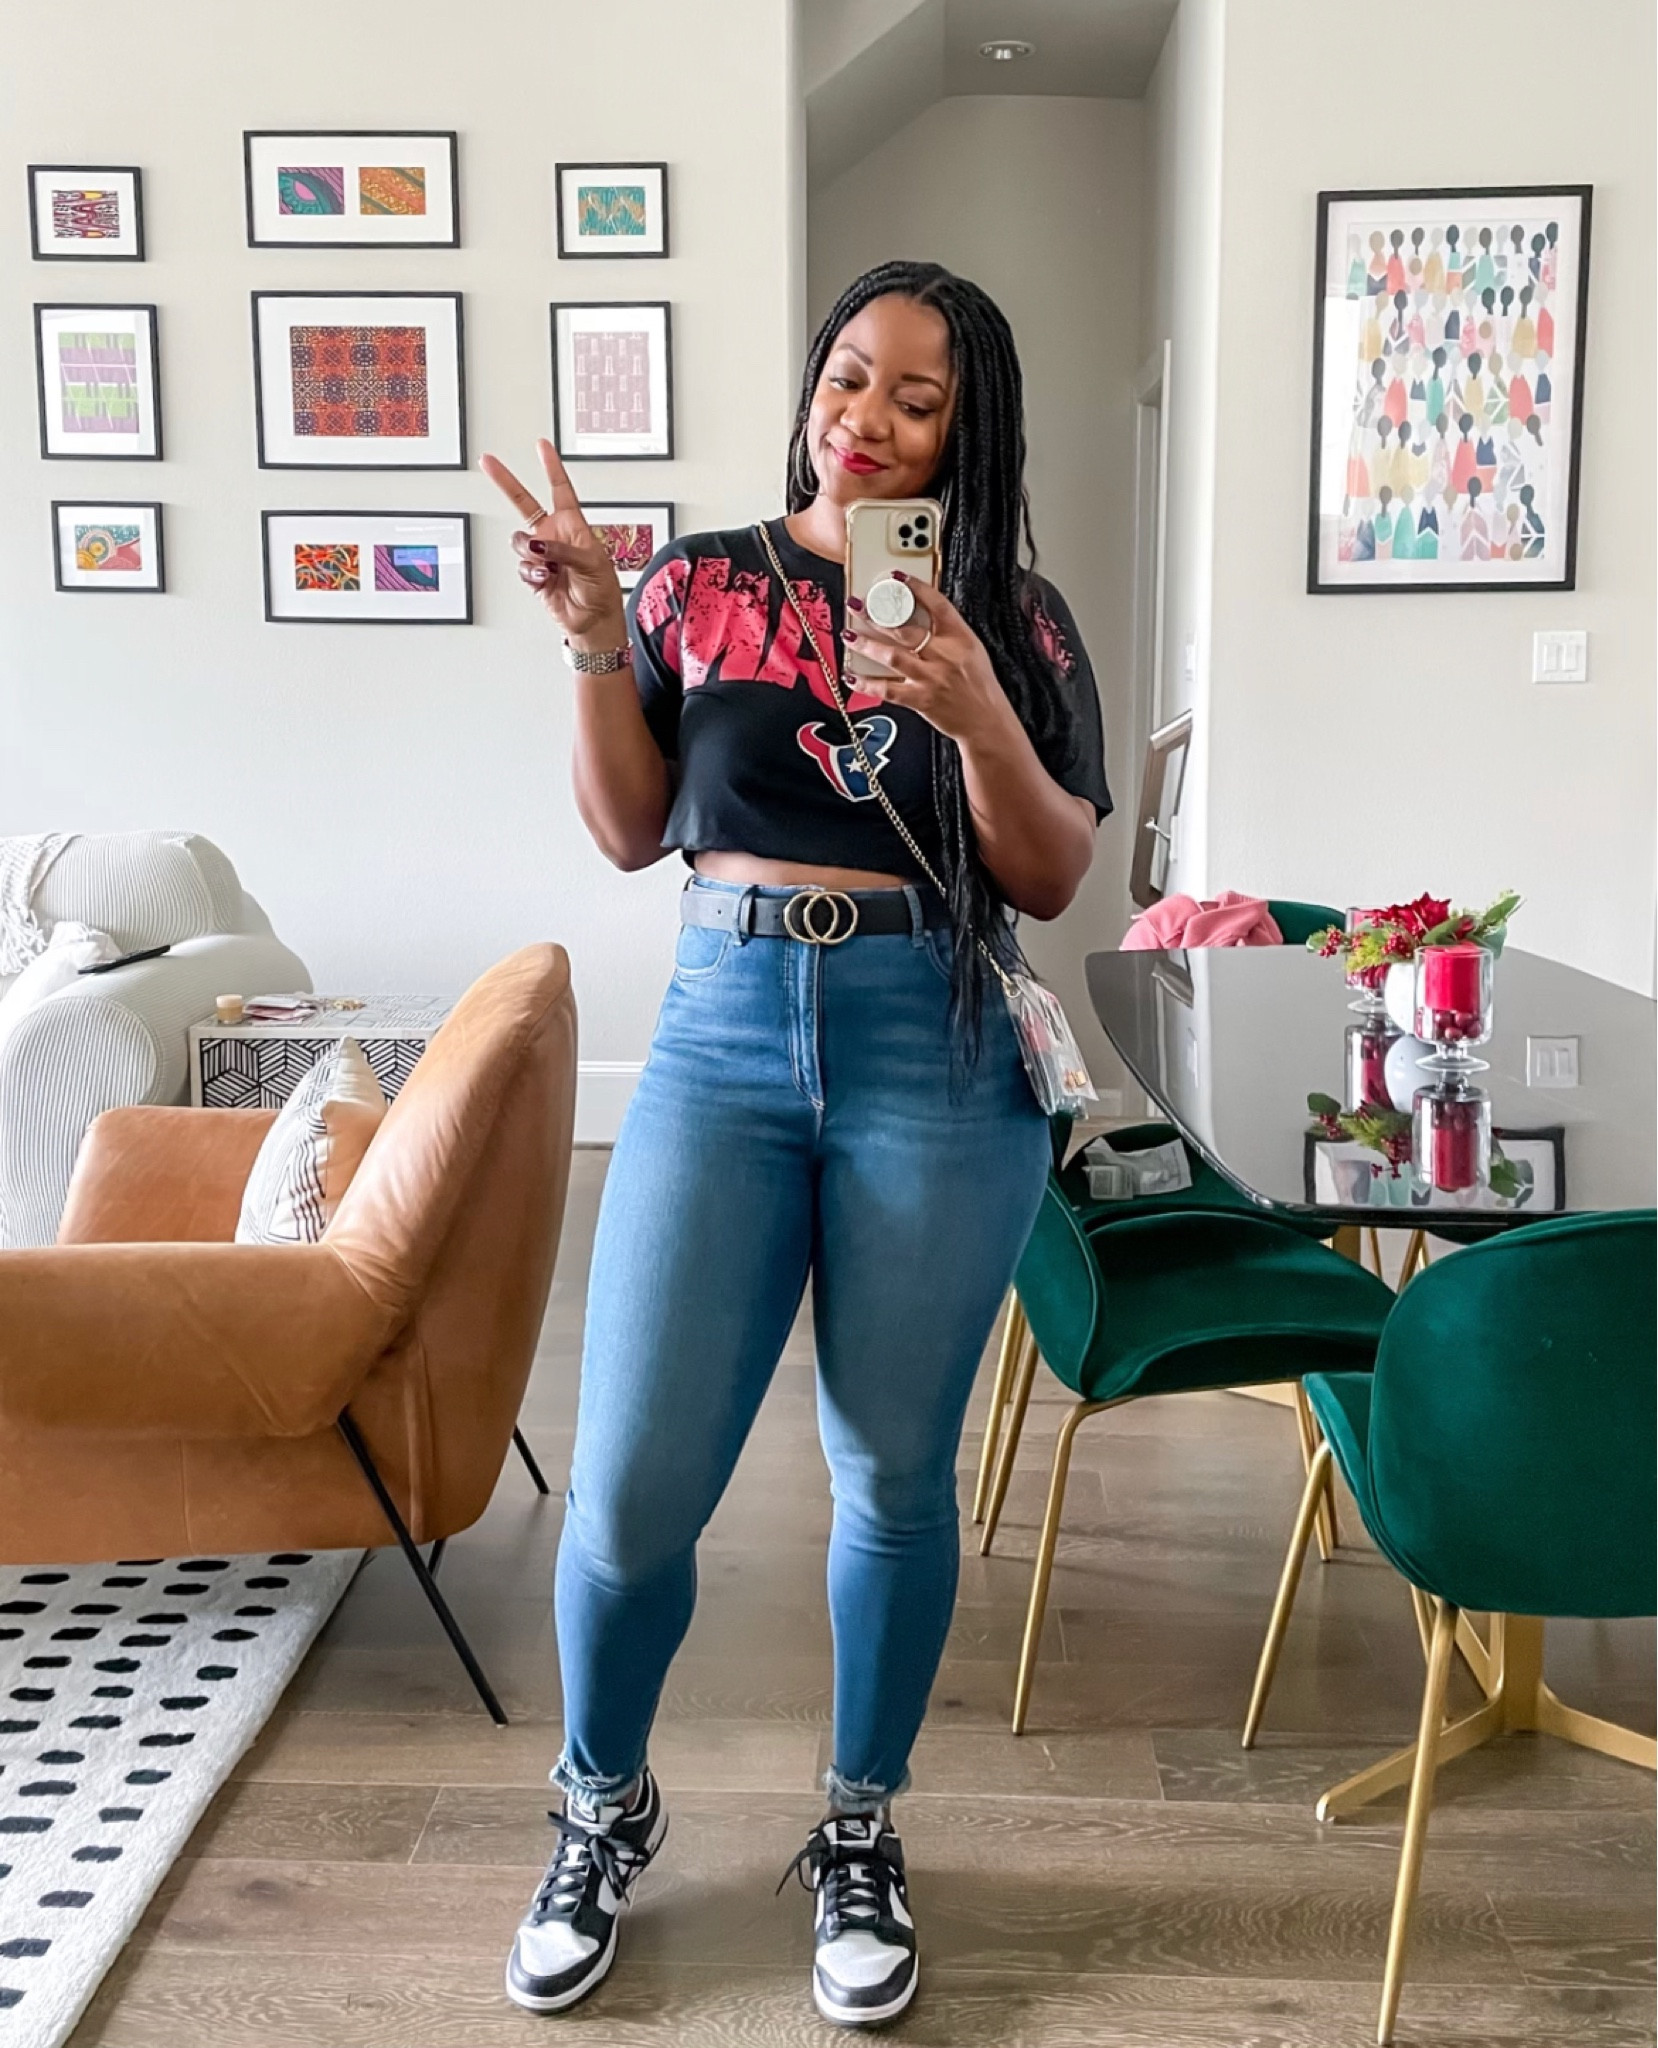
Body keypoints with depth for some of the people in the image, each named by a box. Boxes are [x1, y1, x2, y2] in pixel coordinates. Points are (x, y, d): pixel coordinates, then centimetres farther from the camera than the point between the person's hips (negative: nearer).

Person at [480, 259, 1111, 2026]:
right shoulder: (701, 586, 6)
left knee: (894, 1478, 8)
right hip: (723, 1035, 1)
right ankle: (603, 1809, 29)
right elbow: (631, 835, 5)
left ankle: (860, 1833, 33)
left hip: (938, 1058, 0)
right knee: (632, 1489, -2)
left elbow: (1054, 878, 0)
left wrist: (975, 715, -16)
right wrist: (594, 641, -8)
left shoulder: (1009, 615, 4)